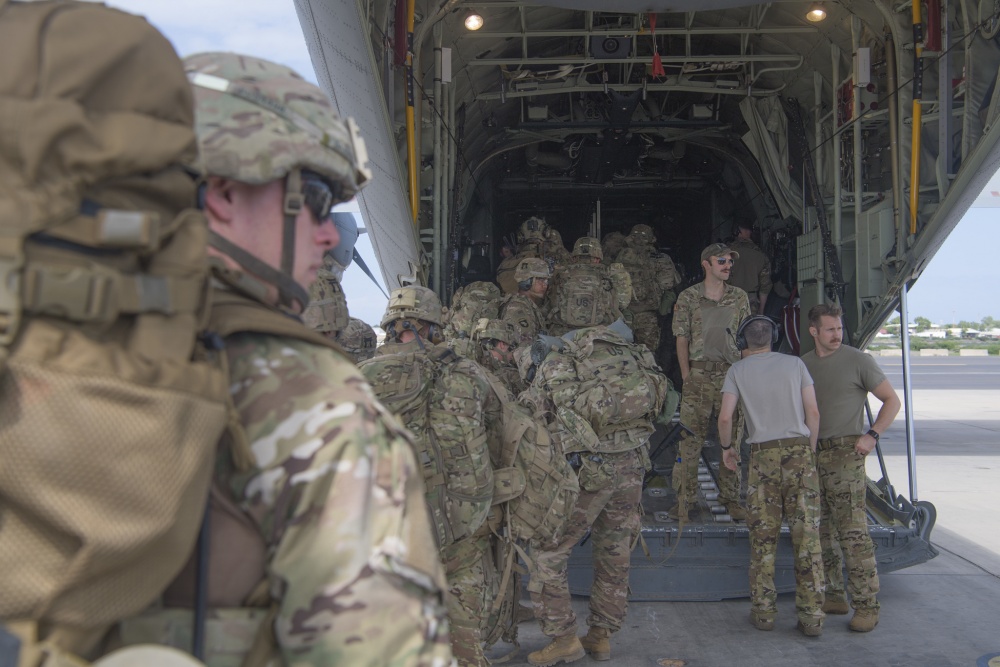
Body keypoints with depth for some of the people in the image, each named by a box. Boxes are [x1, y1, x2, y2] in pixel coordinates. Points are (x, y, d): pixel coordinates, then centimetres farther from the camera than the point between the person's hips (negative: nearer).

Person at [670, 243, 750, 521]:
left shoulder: (739, 297, 9)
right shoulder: (688, 298, 2)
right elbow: (682, 340, 2)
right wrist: (687, 378, -3)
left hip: (731, 373, 2)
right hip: (699, 375, -2)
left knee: (732, 438, 6)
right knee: (690, 438, -3)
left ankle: (731, 498, 18)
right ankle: (686, 499, 6)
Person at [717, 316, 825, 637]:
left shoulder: (738, 370, 5)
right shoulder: (795, 363, 7)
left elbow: (725, 416, -3)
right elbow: (813, 412, 3)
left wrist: (726, 446, 15)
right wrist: (809, 453, 13)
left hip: (763, 456, -1)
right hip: (799, 451, 1)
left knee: (763, 539, 6)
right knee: (807, 537, 2)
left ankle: (763, 611, 10)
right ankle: (811, 616, 5)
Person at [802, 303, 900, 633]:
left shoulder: (858, 360, -3)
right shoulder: (803, 364, 12)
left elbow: (892, 400, -1)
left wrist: (872, 434, -14)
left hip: (845, 453, -6)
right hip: (810, 454, 6)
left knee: (853, 530, -10)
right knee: (820, 530, 10)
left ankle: (867, 605, -5)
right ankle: (834, 596, 20)